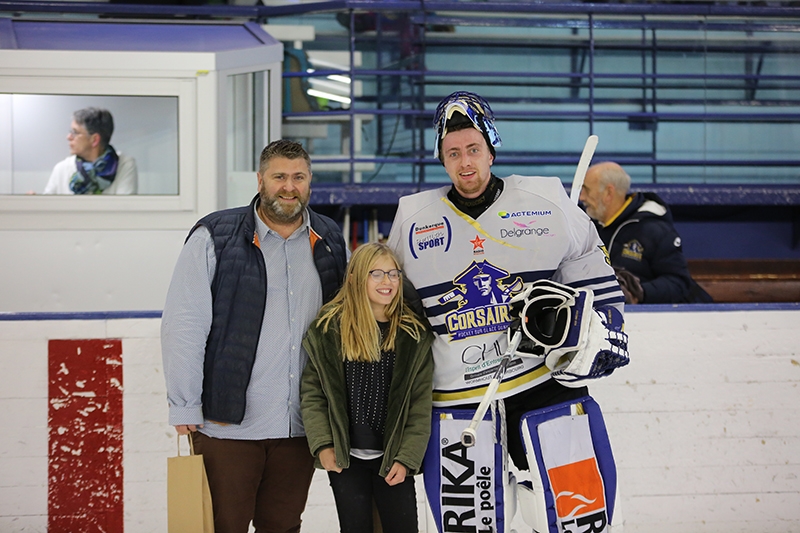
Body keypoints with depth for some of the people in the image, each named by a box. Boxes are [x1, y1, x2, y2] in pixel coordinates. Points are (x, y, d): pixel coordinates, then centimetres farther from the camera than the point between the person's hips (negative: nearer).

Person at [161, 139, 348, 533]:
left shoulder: (330, 243, 9)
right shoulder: (215, 238, -6)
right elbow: (183, 326, -7)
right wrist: (184, 408, -10)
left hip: (299, 426, 4)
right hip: (226, 423, -4)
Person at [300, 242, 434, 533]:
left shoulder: (415, 334, 0)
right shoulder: (328, 328, -1)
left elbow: (420, 405, -1)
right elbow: (311, 392, -1)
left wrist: (406, 458, -8)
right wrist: (323, 445, -9)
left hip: (393, 458, 0)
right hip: (345, 458, 0)